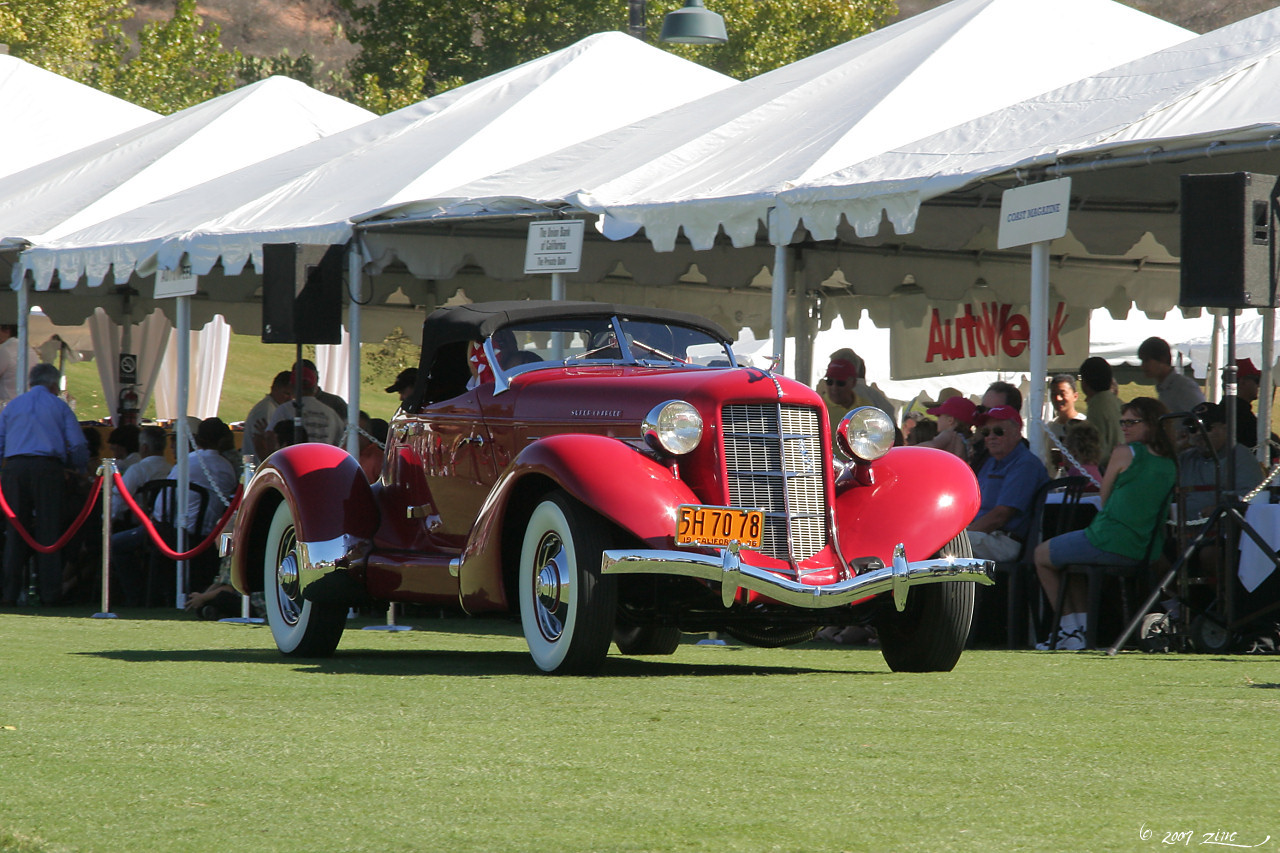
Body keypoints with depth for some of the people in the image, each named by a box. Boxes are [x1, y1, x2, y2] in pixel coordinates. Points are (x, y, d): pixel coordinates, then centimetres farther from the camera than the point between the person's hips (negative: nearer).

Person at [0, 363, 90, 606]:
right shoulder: (59, 406, 11)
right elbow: (79, 446, 5)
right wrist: (80, 471, 22)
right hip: (48, 468, -2)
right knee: (48, 530, -1)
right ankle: (49, 592, -6)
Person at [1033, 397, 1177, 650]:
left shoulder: (1124, 453, -10)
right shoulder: (1170, 464, 8)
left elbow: (1105, 499, 1)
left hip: (1109, 543, -8)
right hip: (1145, 551, 8)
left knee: (1042, 555, 18)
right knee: (1071, 553, 35)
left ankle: (1070, 629, 17)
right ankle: (1082, 626, 25)